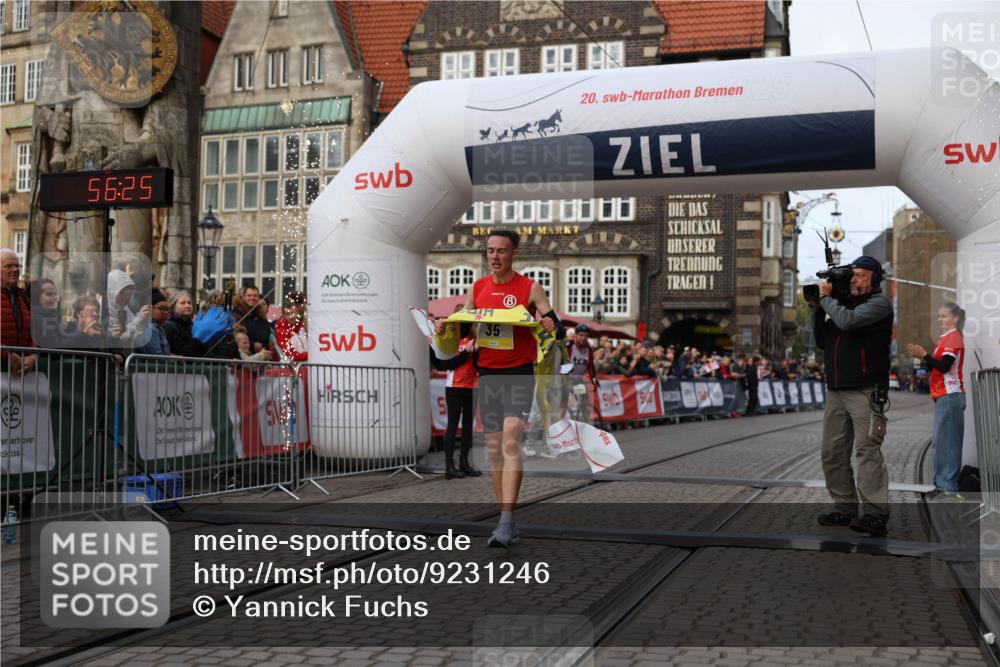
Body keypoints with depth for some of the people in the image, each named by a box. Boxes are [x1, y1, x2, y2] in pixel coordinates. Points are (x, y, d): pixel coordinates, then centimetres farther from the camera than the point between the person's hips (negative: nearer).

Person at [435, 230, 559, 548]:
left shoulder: (530, 288, -5)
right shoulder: (477, 288, 8)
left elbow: (558, 330, -6)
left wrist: (553, 328, -30)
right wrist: (444, 329, -7)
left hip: (519, 374, -5)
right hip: (487, 373, 5)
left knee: (511, 443, -18)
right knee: (494, 447, 7)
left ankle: (506, 522, -19)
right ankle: (506, 520, 17)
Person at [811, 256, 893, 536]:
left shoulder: (879, 303, -2)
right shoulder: (844, 302, 19)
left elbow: (847, 321, -19)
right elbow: (822, 341, 20)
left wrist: (826, 297, -4)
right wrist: (817, 309, 8)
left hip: (865, 391, -8)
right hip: (835, 391, 8)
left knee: (867, 450, -12)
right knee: (832, 453, 7)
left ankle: (875, 515, -13)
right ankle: (844, 508, 15)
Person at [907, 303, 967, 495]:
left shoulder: (954, 337, -10)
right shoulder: (946, 338, 20)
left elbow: (944, 367, -18)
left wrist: (924, 355, -20)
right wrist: (925, 357, 3)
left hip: (950, 396, -10)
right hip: (943, 396, 10)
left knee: (947, 440, -9)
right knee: (941, 441, 11)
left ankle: (948, 485, -8)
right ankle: (942, 483, 15)